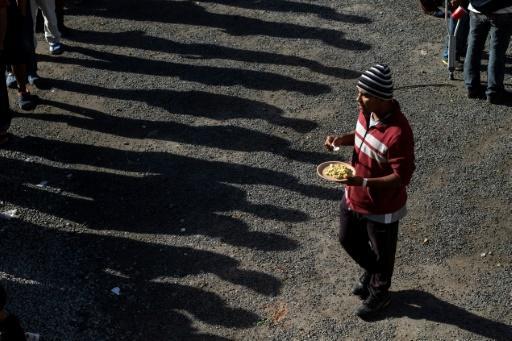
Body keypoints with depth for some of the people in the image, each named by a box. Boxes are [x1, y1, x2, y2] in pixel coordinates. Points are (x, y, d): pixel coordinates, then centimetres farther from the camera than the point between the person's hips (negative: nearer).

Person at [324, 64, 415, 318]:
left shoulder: (398, 133, -35)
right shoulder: (367, 112, -10)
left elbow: (402, 177, -28)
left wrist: (362, 182, -36)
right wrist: (342, 139, -8)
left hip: (381, 208, -8)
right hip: (353, 198, 8)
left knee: (381, 253, 19)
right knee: (348, 240, 28)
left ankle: (379, 293, 46)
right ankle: (370, 272, 56)